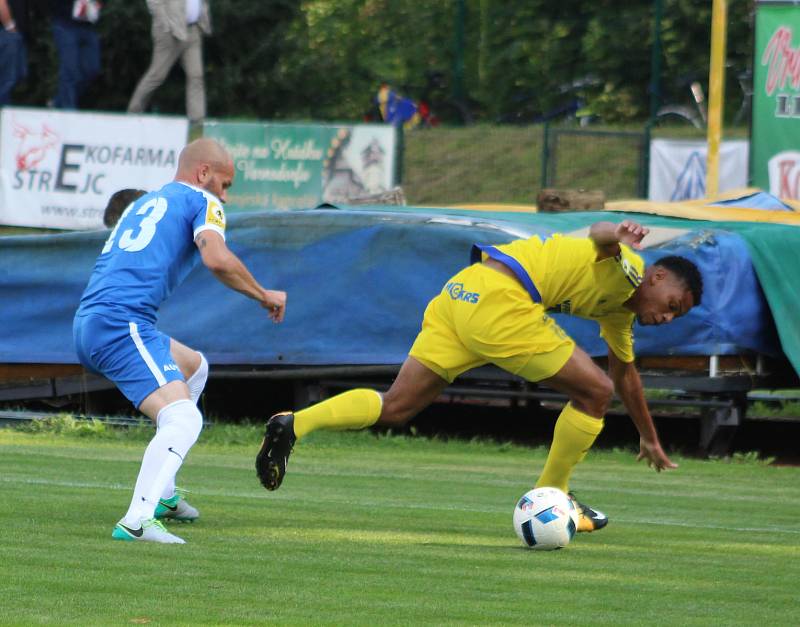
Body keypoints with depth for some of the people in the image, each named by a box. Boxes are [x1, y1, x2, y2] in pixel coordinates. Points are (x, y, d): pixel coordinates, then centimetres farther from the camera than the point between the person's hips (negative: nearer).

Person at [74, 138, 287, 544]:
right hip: (121, 323, -9)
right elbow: (217, 259, -12)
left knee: (194, 366, 32)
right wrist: (264, 296, 0)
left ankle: (161, 495, 28)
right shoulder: (201, 202, 4)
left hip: (87, 324, 9)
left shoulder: (144, 204, 30)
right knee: (183, 419, -21)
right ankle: (137, 521, -41)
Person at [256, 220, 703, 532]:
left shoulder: (620, 310, 29)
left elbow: (625, 371, 45)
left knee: (394, 408, 5)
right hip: (500, 298, -9)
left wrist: (650, 439, 54)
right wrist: (615, 237, -49)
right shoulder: (627, 271, 0)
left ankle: (295, 425, -9)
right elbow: (596, 236, -24)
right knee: (594, 391, 0)